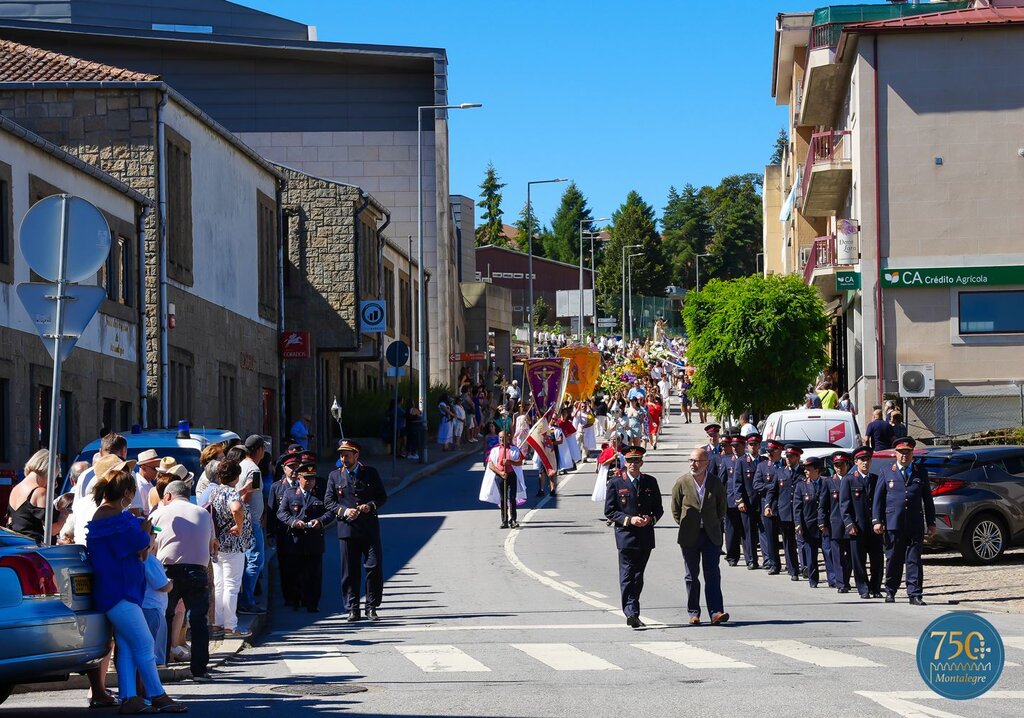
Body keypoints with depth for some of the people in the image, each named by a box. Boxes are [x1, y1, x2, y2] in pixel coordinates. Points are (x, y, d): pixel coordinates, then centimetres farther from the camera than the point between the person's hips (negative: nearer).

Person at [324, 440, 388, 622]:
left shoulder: (371, 473, 6)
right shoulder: (335, 476, 8)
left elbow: (382, 496, 9)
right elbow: (328, 501, 6)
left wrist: (371, 506, -11)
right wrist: (343, 511, -11)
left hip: (370, 528, -1)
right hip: (347, 529, 1)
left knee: (375, 567, -5)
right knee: (350, 571, 2)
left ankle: (371, 607, 5)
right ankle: (352, 609, 8)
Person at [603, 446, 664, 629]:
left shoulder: (650, 482, 10)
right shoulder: (616, 483, 1)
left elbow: (658, 509, 14)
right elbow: (609, 512, 0)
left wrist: (650, 519, -7)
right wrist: (629, 520, -14)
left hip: (646, 537, 4)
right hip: (626, 536, -4)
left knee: (638, 577, 10)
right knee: (627, 576, -11)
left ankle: (632, 613, 20)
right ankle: (631, 613, -17)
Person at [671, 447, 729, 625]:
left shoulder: (715, 483, -2)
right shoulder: (682, 483, -3)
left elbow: (721, 509, 12)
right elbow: (676, 509, 7)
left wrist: (715, 526, 9)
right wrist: (685, 526, 4)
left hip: (711, 535, 0)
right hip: (689, 537, 0)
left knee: (713, 574, -6)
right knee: (692, 576, 6)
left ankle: (716, 612, -10)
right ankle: (694, 612, 14)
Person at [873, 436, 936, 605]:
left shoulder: (921, 472, 12)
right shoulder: (886, 472, 9)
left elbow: (927, 499, 14)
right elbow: (878, 498, 7)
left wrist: (931, 523, 10)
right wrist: (876, 521, -2)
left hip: (915, 525, 1)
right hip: (893, 524, -1)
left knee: (914, 560, -3)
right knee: (893, 559, 5)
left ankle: (915, 595, -3)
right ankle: (890, 592, 17)